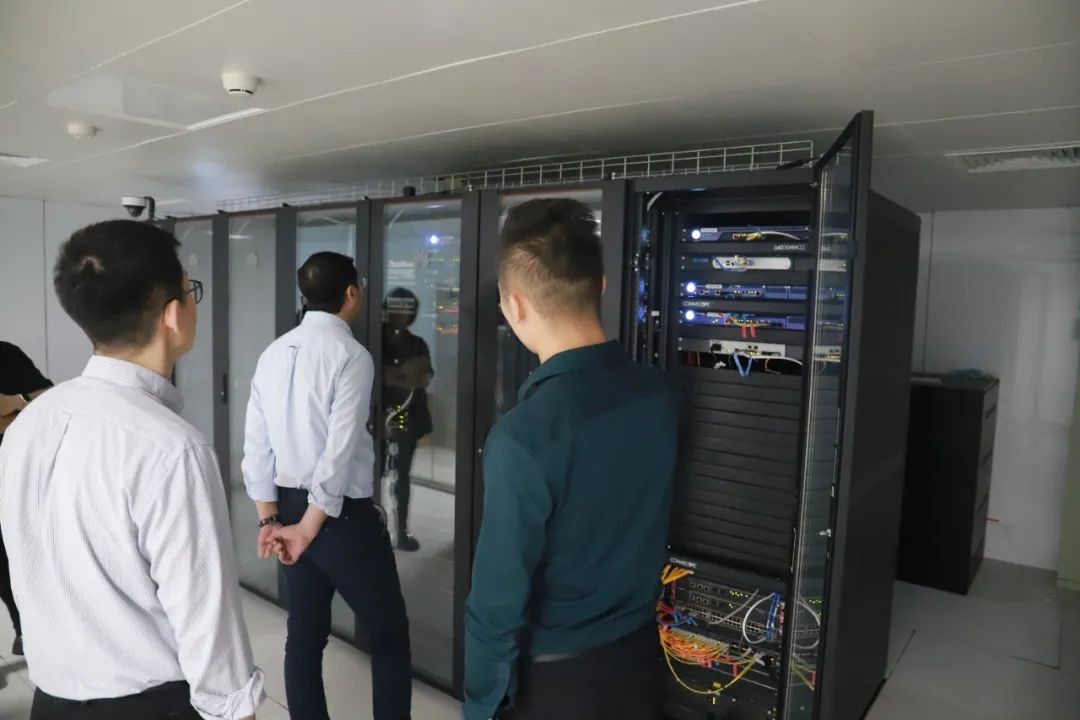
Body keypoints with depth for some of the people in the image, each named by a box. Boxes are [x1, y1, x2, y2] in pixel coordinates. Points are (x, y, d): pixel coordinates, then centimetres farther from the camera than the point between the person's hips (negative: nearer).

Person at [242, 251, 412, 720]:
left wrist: (270, 518, 7)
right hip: (343, 513, -7)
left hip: (290, 506, 7)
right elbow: (340, 453, -20)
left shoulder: (273, 354, 4)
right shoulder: (351, 355, -16)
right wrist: (308, 528, -11)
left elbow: (256, 446, 4)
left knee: (304, 634, 18)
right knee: (389, 634, 10)